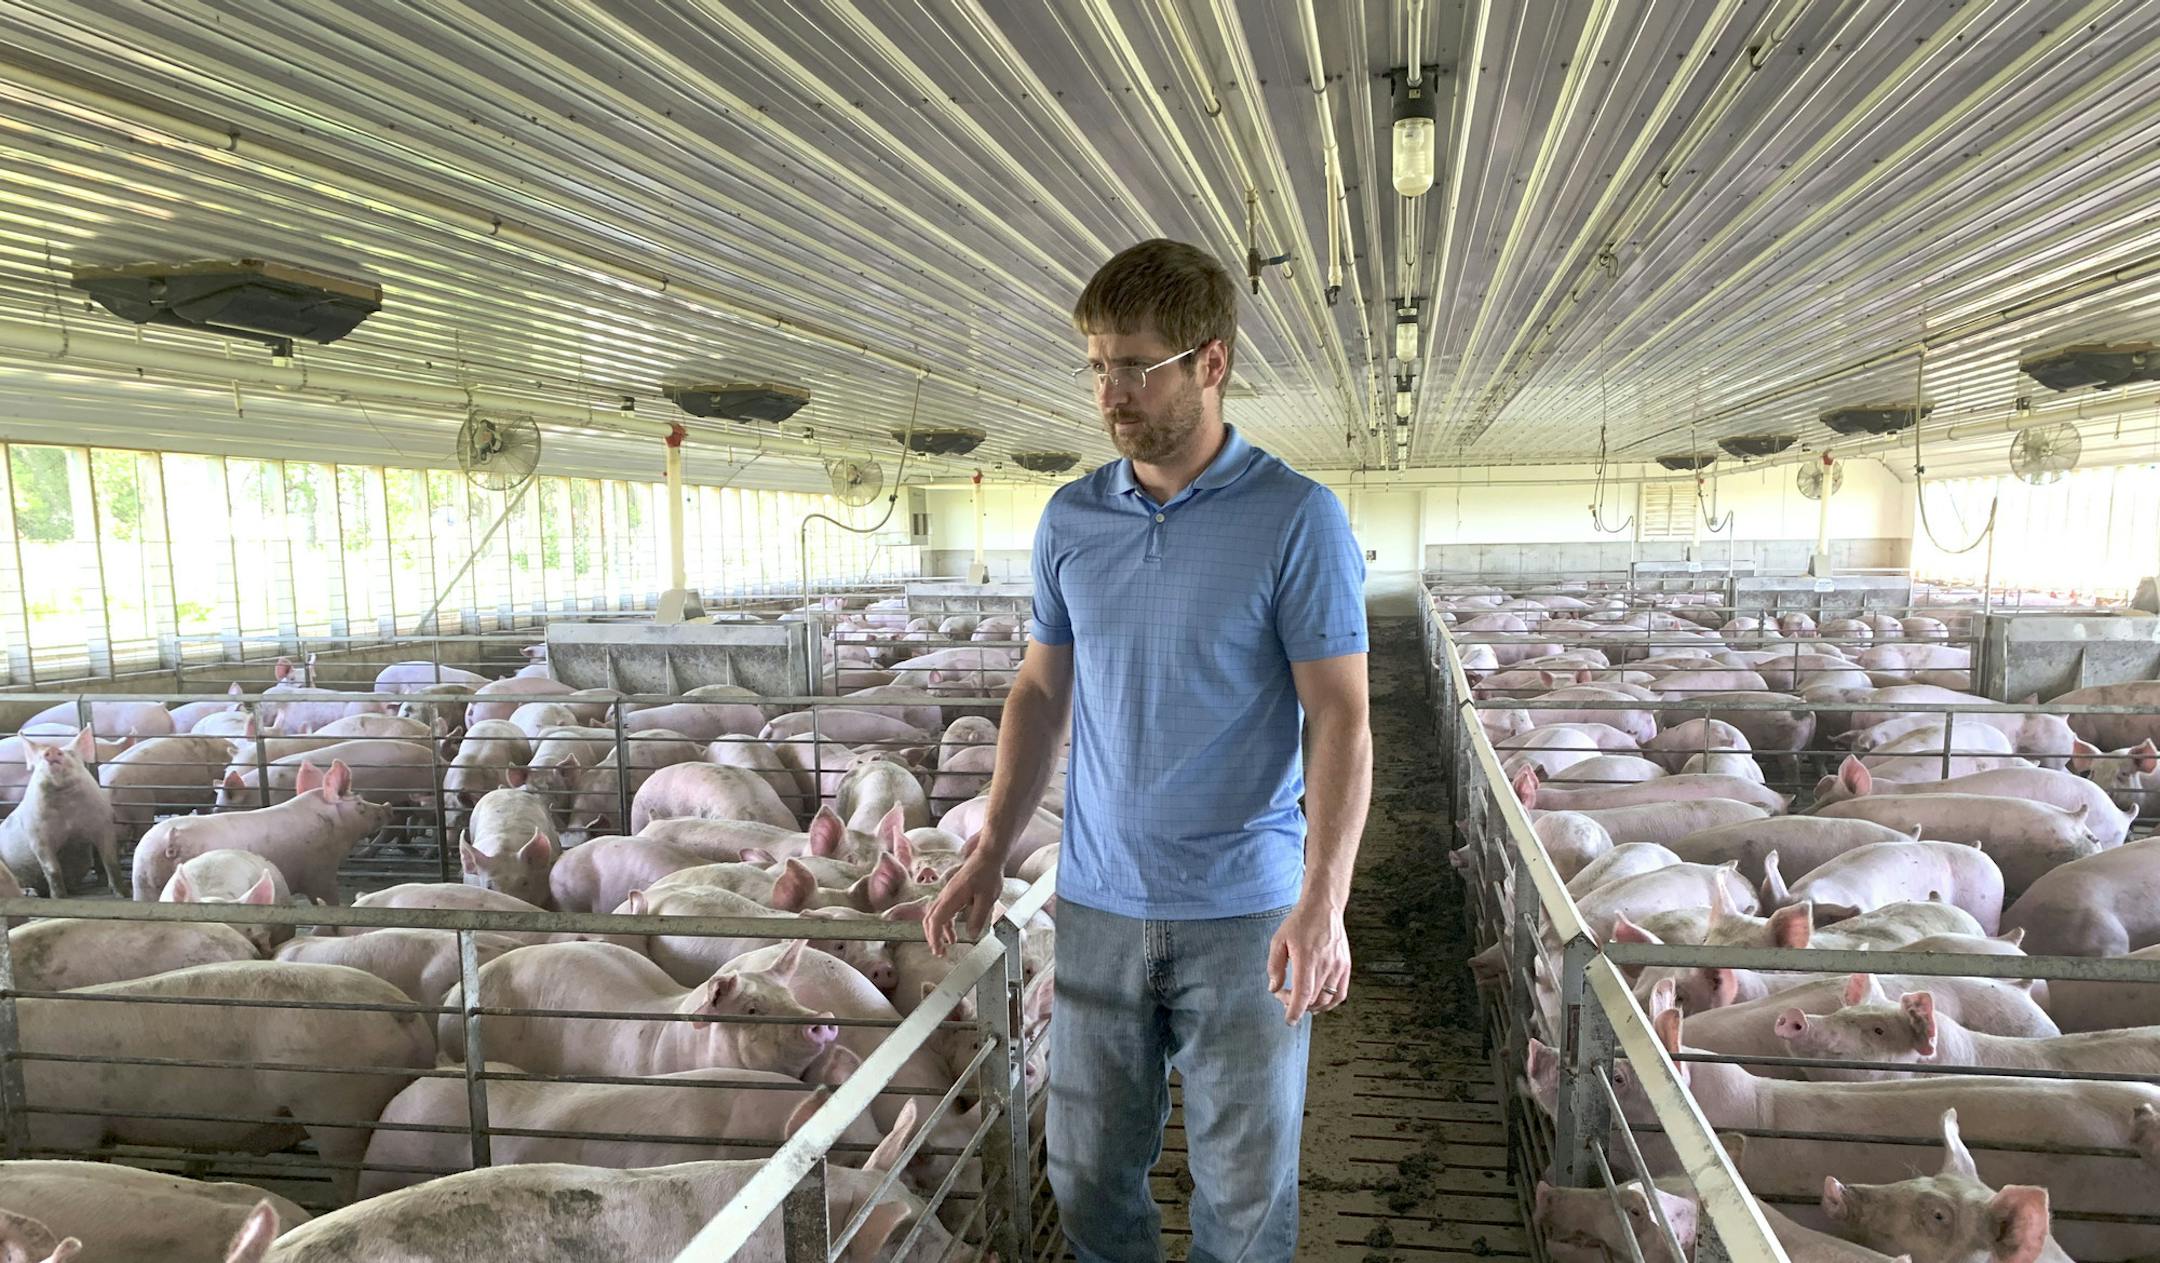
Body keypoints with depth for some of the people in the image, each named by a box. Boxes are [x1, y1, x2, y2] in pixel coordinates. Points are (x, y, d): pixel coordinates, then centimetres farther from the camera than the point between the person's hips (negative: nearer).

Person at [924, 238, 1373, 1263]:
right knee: (1088, 1170, 14)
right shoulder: (1070, 519, 4)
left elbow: (1340, 720, -11)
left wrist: (1324, 904, -20)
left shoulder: (1298, 519, -9)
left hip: (1246, 912, -3)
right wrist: (989, 855, 8)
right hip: (1098, 904, 4)